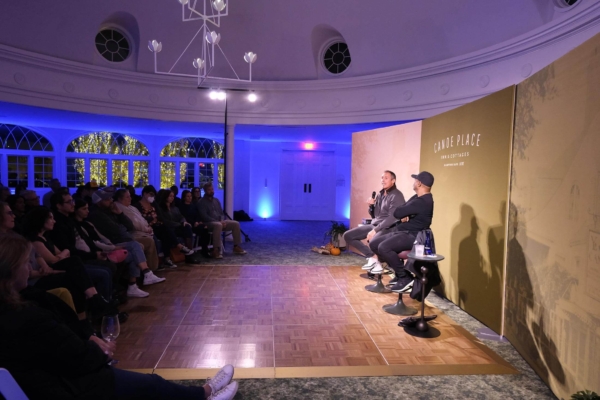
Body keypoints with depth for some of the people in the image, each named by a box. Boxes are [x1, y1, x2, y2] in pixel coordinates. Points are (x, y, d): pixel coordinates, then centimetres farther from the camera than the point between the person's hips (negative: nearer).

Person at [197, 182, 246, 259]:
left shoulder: (216, 200, 18)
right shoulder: (201, 202, -5)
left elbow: (221, 213, 17)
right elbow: (204, 217, -15)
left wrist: (222, 221, -7)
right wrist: (218, 222, -21)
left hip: (219, 222, 7)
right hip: (208, 223, -7)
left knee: (236, 224, -7)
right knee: (218, 225, -40)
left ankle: (236, 247, 0)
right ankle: (215, 250, -40)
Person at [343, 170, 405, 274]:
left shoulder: (397, 196, -10)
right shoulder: (380, 194, 13)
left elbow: (392, 218, -20)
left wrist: (375, 230, -25)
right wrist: (371, 206, -3)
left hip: (388, 228, -8)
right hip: (374, 225, 8)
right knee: (347, 235, -3)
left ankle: (377, 261, -7)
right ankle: (372, 257, -3)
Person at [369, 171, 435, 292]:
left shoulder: (422, 202, -20)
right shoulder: (417, 197, 14)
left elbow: (397, 213, -23)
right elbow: (401, 213, 14)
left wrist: (402, 213, 0)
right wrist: (404, 216, -9)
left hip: (412, 236, -11)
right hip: (402, 232, 11)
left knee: (383, 247, -32)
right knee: (373, 244, 4)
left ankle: (405, 277, -16)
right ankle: (398, 269, 10)